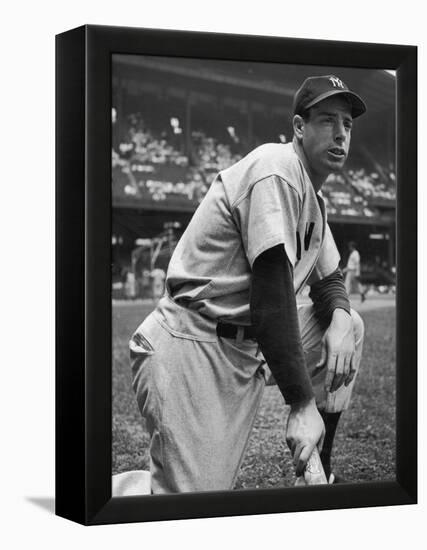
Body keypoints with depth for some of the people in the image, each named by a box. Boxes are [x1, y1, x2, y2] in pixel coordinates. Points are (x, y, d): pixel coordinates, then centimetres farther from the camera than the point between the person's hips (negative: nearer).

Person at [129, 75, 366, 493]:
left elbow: (328, 278, 25)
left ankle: (319, 474, 13)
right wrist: (302, 404, -21)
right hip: (192, 347, -10)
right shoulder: (277, 168, -14)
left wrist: (339, 317, -1)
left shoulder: (313, 197, 17)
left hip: (248, 347, 10)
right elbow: (270, 297, -21)